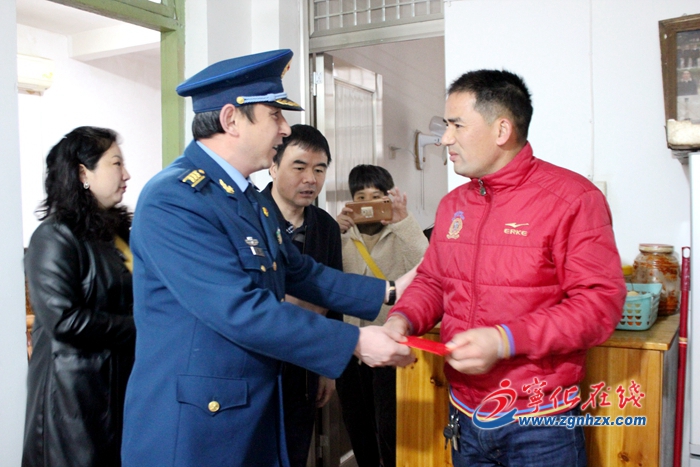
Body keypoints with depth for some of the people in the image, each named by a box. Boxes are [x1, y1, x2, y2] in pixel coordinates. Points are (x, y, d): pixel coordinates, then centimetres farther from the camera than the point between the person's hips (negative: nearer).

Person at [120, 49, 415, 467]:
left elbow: (301, 273, 13)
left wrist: (387, 292, 11)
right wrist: (355, 343, -22)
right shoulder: (173, 198, -22)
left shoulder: (251, 198, 7)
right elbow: (241, 311, -27)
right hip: (192, 427, -8)